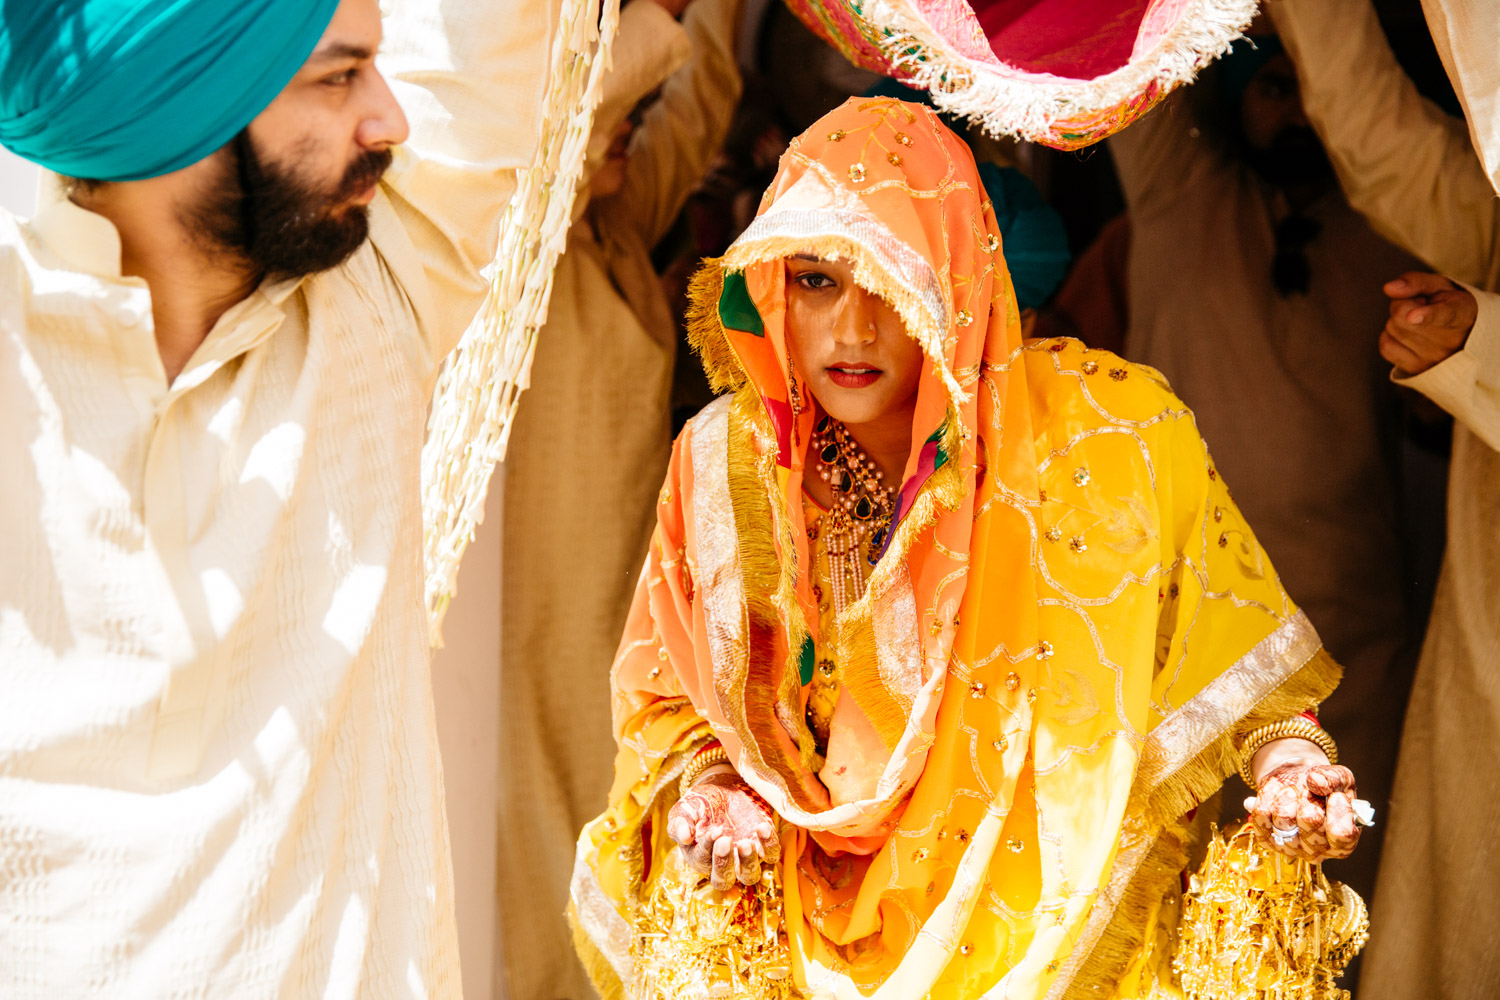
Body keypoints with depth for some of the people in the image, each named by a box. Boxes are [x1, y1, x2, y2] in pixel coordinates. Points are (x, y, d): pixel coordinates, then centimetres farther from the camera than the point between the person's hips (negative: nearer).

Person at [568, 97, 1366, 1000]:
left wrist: (1289, 756, -14)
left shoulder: (1102, 431, -10)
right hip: (821, 912, 1)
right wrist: (707, 790, -9)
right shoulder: (728, 458, -3)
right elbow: (666, 699, 11)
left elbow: (1230, 634, 3)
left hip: (1056, 913, -1)